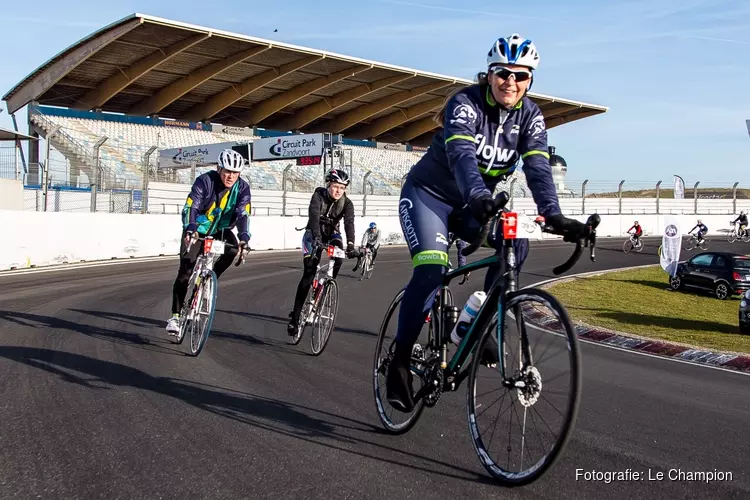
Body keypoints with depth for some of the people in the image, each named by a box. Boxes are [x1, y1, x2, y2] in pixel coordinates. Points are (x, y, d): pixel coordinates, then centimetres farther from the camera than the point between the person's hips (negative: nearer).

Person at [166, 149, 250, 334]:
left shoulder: (242, 188, -16)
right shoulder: (205, 181, -23)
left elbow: (243, 214, -25)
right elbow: (190, 207, -32)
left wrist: (244, 238, -43)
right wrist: (189, 229, -51)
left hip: (220, 231, 2)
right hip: (197, 230, -2)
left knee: (232, 248, -29)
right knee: (186, 271, -11)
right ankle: (175, 315, 0)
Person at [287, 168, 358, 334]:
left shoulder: (347, 203, -16)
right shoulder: (319, 196, -23)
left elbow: (349, 223, -31)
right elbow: (314, 216, -38)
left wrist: (350, 245, -48)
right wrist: (316, 237, -55)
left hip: (332, 233, 3)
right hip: (314, 234, -2)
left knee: (339, 258, -31)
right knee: (309, 272, -13)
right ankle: (295, 316, -9)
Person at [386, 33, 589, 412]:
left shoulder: (530, 115, -7)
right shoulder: (465, 103, -21)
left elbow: (538, 168, -20)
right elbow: (461, 155, -39)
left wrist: (553, 215, -36)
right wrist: (480, 196, -57)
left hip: (469, 205, 5)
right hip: (428, 194, -5)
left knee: (516, 245, -22)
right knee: (431, 269, -26)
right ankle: (400, 361, -12)